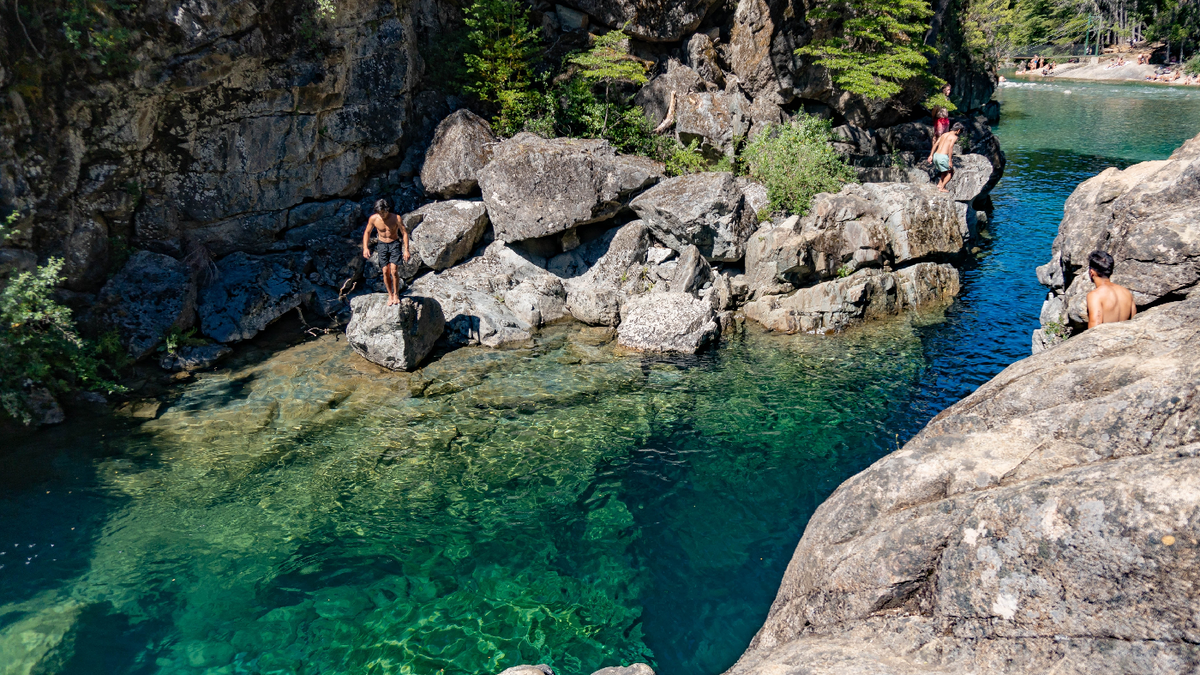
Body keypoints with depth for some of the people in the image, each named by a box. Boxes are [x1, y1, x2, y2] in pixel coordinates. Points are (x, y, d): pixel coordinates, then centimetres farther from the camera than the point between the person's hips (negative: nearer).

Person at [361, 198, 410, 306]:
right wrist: (365, 247, -4)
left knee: (393, 270, -14)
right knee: (385, 271, -3)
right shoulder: (373, 219, -10)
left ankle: (396, 294, 4)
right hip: (382, 245, 2)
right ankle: (390, 294, 16)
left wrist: (406, 250, -15)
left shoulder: (396, 218, -16)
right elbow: (367, 232, 6)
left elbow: (404, 233, -8)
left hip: (394, 244, -2)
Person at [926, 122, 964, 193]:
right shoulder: (954, 137, -3)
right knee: (951, 172, 15)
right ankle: (941, 188, 8)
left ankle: (940, 184, 23)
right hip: (943, 157, -7)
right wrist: (950, 161, -17)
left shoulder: (944, 134, 18)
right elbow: (950, 148, -17)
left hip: (936, 155, 7)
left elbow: (935, 144, 12)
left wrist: (931, 156, 11)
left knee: (947, 169, 31)